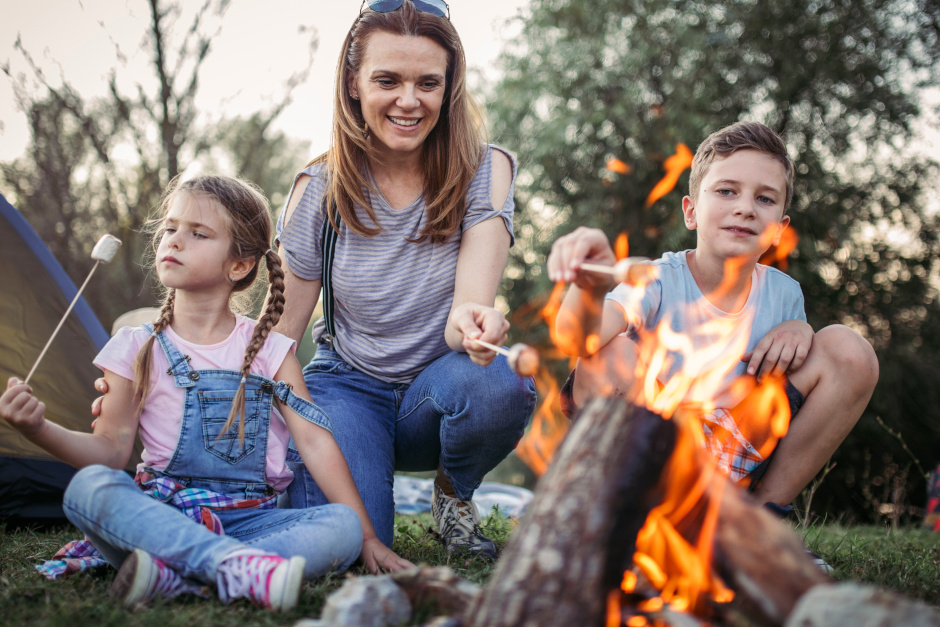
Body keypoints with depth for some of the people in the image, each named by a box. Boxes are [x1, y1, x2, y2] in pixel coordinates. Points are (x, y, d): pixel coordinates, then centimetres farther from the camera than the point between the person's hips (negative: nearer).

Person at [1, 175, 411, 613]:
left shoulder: (270, 351, 6)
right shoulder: (139, 349, 7)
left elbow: (316, 442, 0)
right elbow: (111, 449, 2)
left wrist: (367, 536, -4)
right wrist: (39, 428, -16)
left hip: (249, 521, 1)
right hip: (160, 518, 0)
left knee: (343, 527, -25)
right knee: (88, 486, -29)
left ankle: (176, 575, -37)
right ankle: (242, 566, -44)